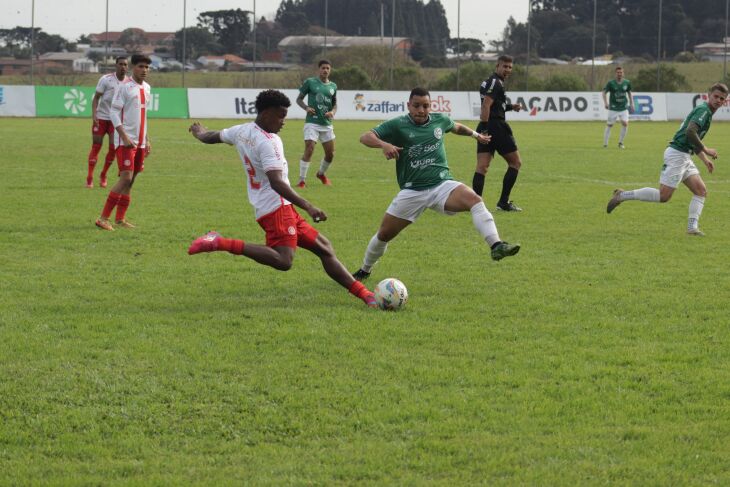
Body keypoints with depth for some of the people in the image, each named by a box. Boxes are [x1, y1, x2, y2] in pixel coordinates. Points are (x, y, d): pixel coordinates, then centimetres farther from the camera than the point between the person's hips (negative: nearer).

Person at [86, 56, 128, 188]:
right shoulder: (106, 79, -8)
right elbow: (96, 97, -6)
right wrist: (94, 114, -17)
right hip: (101, 117, -3)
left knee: (113, 148, -5)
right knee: (96, 146, -2)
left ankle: (103, 176, 15)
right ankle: (89, 178, 4)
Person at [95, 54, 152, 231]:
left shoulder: (146, 88, 14)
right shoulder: (125, 87, -9)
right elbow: (114, 112, -12)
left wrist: (146, 140, 20)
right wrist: (124, 136, -20)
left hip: (140, 141, 8)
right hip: (125, 141, -8)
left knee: (130, 180, 8)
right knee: (126, 178, -15)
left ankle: (121, 219, 14)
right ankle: (104, 218, -13)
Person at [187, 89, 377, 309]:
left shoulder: (242, 131, 12)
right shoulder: (268, 142, -16)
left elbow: (213, 136, 32)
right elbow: (276, 182, -27)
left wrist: (200, 133, 57)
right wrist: (308, 206, -32)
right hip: (276, 207, -11)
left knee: (324, 248, 9)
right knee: (283, 261, -28)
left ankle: (363, 293, 7)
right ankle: (221, 243, -21)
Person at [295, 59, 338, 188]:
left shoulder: (333, 86, 11)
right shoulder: (310, 82, -1)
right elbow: (299, 99, 4)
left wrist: (332, 112, -3)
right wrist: (306, 108, -16)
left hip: (327, 124, 5)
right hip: (312, 122, -5)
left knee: (330, 154, 6)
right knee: (309, 150, -17)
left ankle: (321, 173, 35)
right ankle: (302, 180, -10)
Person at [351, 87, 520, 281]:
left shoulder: (439, 120, 7)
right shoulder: (397, 125, -5)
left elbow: (456, 127, 31)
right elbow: (365, 137, -15)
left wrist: (475, 134, 44)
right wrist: (383, 144, -35)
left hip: (442, 184, 1)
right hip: (412, 191, -1)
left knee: (474, 200, -29)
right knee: (384, 234, 4)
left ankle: (496, 246, -39)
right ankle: (365, 270, 31)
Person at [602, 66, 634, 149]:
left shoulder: (627, 83, 1)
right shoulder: (611, 83, -8)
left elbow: (629, 93, 16)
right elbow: (603, 92, -4)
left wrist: (631, 104, 9)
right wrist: (606, 102, -19)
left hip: (623, 108, 2)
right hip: (613, 108, -2)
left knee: (625, 124, -12)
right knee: (609, 125, 0)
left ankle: (620, 142, 3)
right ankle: (605, 144, 10)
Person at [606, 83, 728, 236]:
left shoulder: (707, 113, 20)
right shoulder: (703, 110, -12)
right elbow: (690, 132, -28)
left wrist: (705, 160, 29)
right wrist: (706, 150, -19)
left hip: (684, 156, 10)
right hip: (677, 153, -10)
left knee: (701, 191, 3)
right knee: (663, 196, -11)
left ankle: (692, 227, -2)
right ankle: (622, 196, -3)